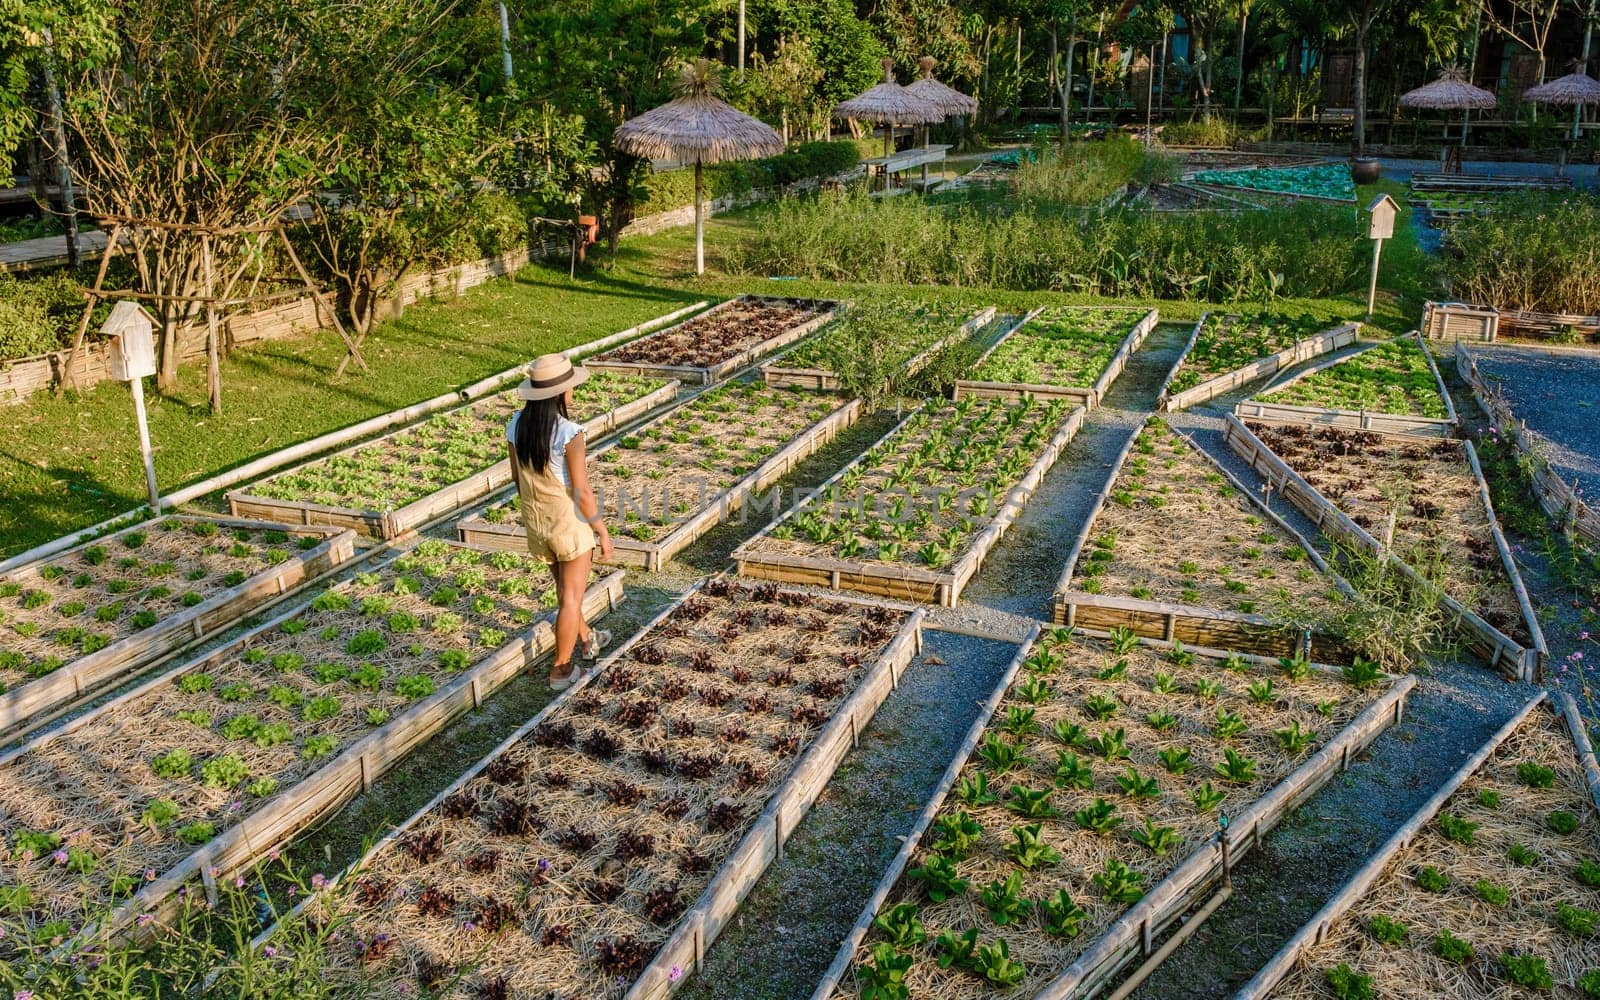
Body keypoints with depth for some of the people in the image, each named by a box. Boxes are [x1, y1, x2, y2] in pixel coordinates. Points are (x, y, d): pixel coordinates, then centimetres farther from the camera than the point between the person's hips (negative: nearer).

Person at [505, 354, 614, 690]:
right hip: (570, 522, -6)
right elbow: (582, 493, -22)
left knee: (565, 586, 27)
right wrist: (603, 532, -9)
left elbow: (518, 477, 5)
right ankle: (561, 669, 21)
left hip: (536, 520, 7)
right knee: (572, 597, 11)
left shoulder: (516, 425, -7)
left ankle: (587, 640, 49)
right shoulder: (569, 433, -26)